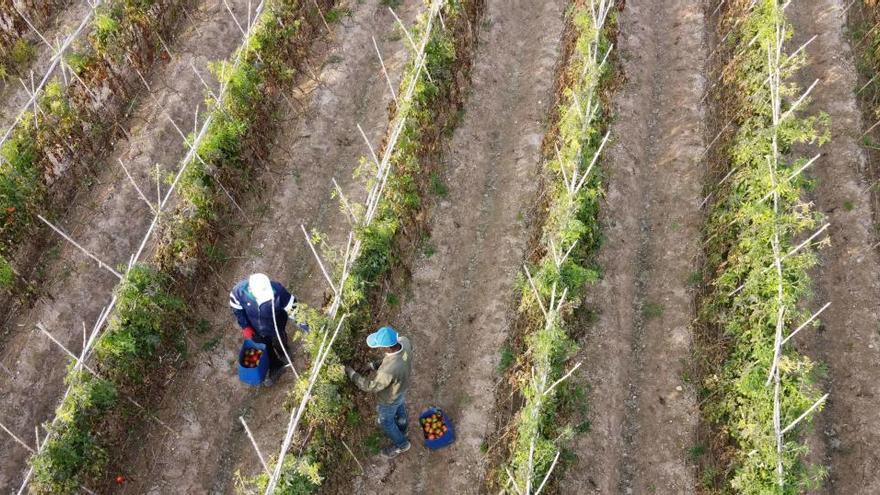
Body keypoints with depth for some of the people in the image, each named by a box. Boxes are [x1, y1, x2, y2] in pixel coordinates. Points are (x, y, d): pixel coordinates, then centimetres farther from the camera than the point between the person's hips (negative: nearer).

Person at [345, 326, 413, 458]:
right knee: (400, 411, 36)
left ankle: (401, 444, 52)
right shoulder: (404, 342, -31)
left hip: (391, 399, -6)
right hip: (403, 387, 6)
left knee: (386, 421, 26)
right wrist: (374, 365, -9)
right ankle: (401, 430, 66)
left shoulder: (388, 371, -49)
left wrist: (351, 373, -19)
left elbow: (370, 386, -29)